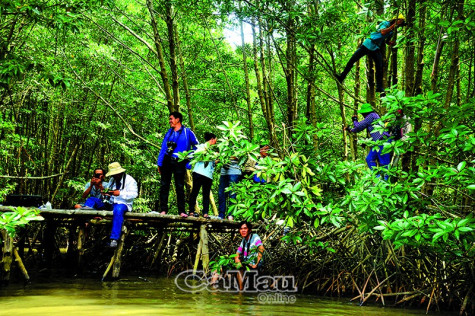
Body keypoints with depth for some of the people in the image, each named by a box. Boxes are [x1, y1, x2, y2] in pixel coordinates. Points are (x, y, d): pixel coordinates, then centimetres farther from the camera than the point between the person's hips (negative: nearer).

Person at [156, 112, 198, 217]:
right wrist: (159, 163, 5)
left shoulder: (187, 132, 2)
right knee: (164, 185, 0)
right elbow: (163, 148, 12)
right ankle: (163, 210, 4)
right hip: (167, 161, 4)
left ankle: (182, 211, 0)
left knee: (180, 187, -2)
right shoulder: (169, 132, 14)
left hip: (179, 162, -4)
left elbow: (196, 146, 9)